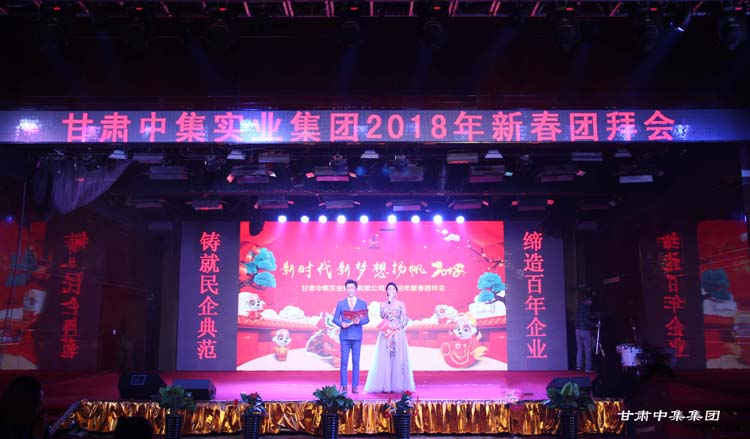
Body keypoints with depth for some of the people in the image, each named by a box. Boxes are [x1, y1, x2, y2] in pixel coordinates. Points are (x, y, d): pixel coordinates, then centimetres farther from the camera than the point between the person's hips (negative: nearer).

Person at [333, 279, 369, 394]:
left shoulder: (363, 303, 9)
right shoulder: (340, 303, 11)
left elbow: (367, 319, 4)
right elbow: (335, 318, 6)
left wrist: (359, 321, -16)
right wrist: (341, 323, -14)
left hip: (357, 336, 0)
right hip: (344, 335, 0)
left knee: (356, 361, 1)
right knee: (344, 361, -2)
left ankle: (355, 386, 5)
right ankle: (343, 386, 3)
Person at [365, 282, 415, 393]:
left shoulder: (401, 304, 5)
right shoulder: (383, 304, 10)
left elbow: (405, 319, 3)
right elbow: (382, 315, -4)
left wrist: (399, 328, -10)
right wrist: (389, 302, -7)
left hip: (398, 333, -1)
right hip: (387, 333, 1)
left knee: (398, 358, -2)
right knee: (385, 358, -2)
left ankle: (398, 385, 2)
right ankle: (386, 385, 1)